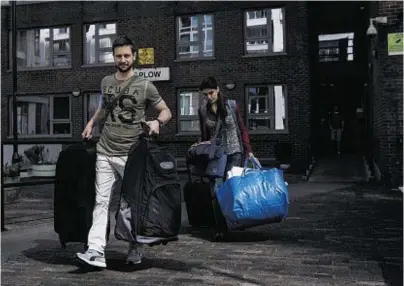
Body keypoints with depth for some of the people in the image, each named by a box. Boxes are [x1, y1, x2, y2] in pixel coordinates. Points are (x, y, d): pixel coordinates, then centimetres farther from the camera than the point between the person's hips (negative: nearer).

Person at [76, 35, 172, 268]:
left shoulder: (144, 86, -4)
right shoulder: (106, 82, 11)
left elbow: (166, 111, 1)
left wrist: (157, 121, -19)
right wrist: (92, 122, 19)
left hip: (131, 154, -3)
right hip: (105, 152, 4)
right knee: (102, 201, -3)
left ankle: (136, 248, 20)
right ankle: (96, 251, -4)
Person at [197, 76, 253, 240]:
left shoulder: (231, 106, 1)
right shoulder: (202, 110, 6)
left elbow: (242, 129, 5)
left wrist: (248, 150, 0)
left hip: (234, 152, -2)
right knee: (215, 191, -4)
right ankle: (220, 228, 3)